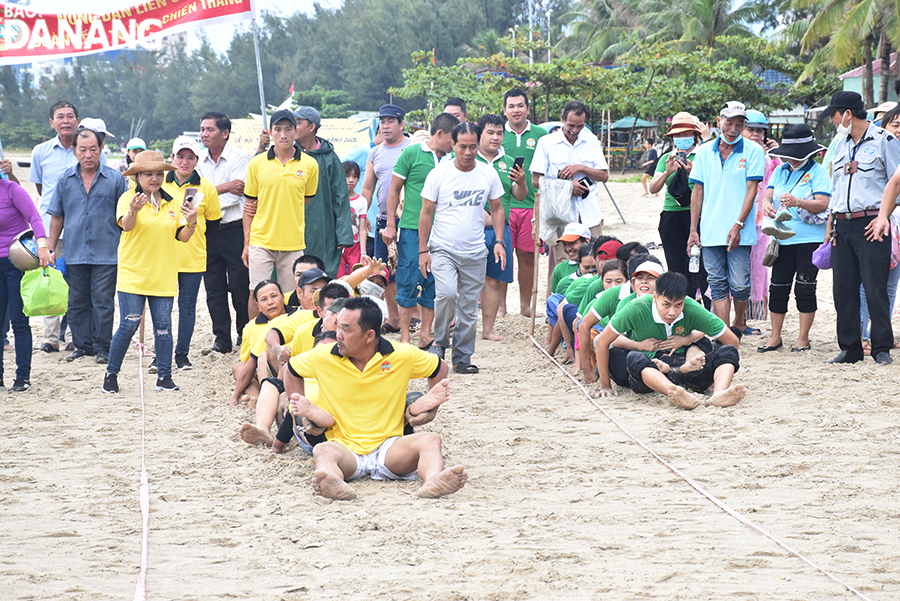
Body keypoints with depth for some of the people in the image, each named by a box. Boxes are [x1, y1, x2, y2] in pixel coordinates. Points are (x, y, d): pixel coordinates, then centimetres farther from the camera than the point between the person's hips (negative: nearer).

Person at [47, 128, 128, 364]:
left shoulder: (115, 179, 0)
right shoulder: (65, 180, 7)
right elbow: (57, 217, 13)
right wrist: (51, 249, 10)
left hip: (107, 255, -3)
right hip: (74, 254, 3)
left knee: (103, 302, -2)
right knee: (77, 303, 8)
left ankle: (102, 347, 7)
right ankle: (83, 345, 18)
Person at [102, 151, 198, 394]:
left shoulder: (171, 203, 9)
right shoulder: (128, 198, -4)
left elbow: (182, 237, 7)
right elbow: (126, 225, -23)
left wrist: (191, 223, -15)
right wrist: (133, 211, -45)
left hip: (163, 275, 4)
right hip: (132, 275, -4)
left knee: (163, 326, 3)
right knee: (129, 325, -7)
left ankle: (164, 376, 10)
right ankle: (111, 374, 8)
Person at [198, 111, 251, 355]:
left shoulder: (239, 157, -5)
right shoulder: (199, 160, 8)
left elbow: (236, 196, -14)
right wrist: (225, 187, -14)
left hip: (234, 230, -4)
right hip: (209, 232, 4)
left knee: (239, 286, 0)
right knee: (214, 288, 5)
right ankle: (222, 340, 12)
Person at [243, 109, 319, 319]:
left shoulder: (309, 165, 2)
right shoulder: (257, 163, 2)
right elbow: (249, 204, 7)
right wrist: (246, 243, 5)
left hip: (293, 242, 1)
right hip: (261, 240, 0)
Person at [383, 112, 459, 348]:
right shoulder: (412, 153, -2)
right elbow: (394, 190, 2)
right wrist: (390, 225, -2)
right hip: (412, 229, -4)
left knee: (433, 284, 5)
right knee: (409, 282, -4)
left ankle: (425, 336, 12)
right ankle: (404, 338, 3)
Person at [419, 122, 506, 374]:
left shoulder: (489, 174, 3)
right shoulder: (438, 174, -6)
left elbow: (497, 208, 14)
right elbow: (426, 213, -1)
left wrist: (499, 241, 1)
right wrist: (423, 250, -3)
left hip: (475, 253, 3)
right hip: (443, 249, -3)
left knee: (469, 308, 6)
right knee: (447, 293, -25)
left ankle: (462, 357, 18)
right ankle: (440, 342, -3)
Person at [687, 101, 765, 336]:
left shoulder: (753, 151, -1)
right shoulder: (705, 152, 9)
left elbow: (751, 190, -6)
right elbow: (698, 191, 11)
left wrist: (738, 225, -15)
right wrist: (693, 230, 6)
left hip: (739, 234, -3)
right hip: (710, 232, 3)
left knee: (740, 285, -1)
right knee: (718, 286, 4)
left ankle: (739, 322, 24)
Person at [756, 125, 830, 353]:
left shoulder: (817, 172, -4)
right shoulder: (780, 171, 13)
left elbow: (823, 204, -13)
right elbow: (767, 195, 7)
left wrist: (797, 202, -29)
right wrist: (766, 204, -17)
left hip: (809, 239, -5)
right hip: (783, 238, 5)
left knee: (805, 288, -2)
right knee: (778, 288, 5)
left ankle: (803, 338, 8)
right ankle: (775, 337, 14)